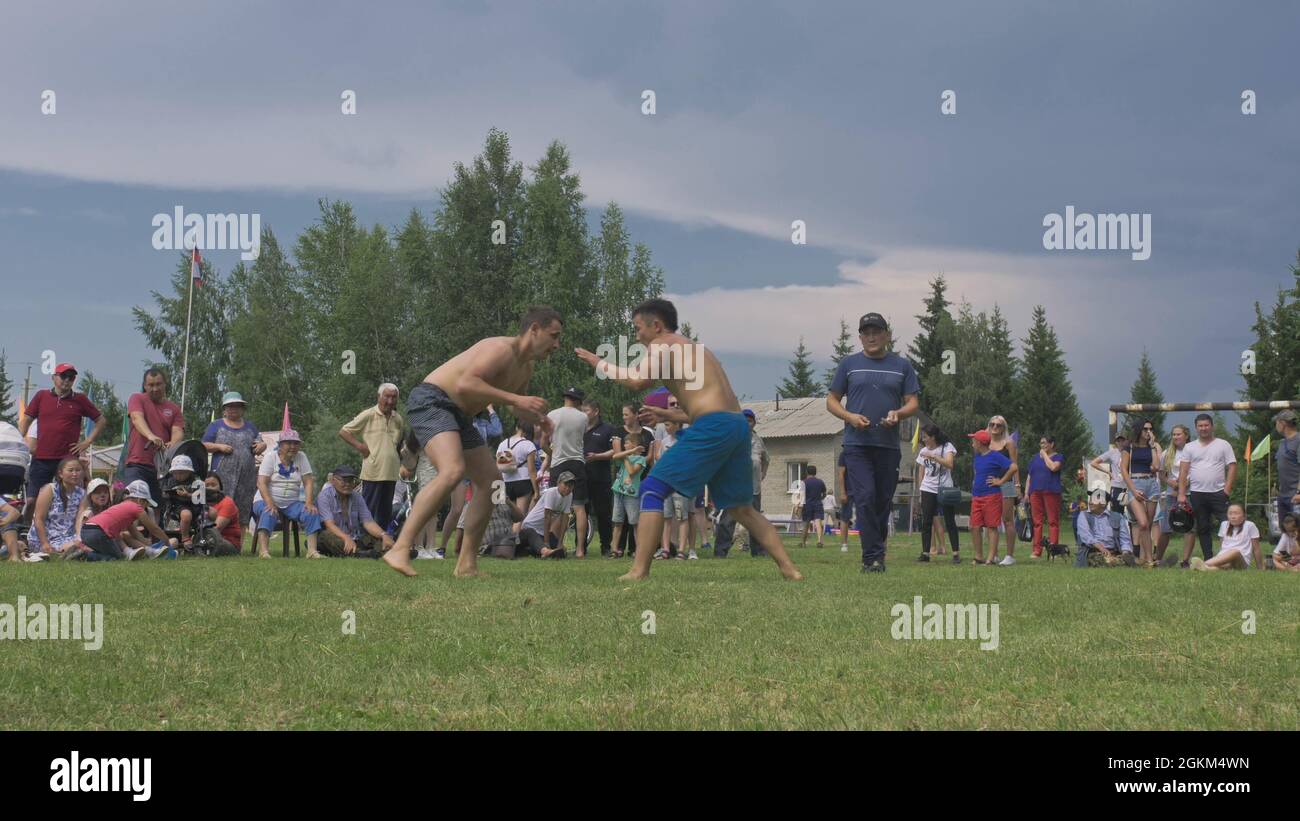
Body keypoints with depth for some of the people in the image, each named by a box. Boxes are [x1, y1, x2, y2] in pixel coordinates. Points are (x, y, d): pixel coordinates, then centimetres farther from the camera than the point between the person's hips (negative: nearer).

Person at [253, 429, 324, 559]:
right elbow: (261, 483, -14)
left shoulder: (301, 457, 5)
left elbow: (308, 482, 0)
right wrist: (270, 504, -28)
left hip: (292, 503, 3)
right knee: (268, 514, -35)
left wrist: (309, 503, -16)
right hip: (267, 500, -3)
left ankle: (312, 550, -27)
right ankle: (263, 551, -47)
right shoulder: (271, 458, -4)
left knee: (312, 513, -21)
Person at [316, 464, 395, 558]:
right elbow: (329, 524, -18)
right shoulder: (325, 496, -4)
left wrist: (384, 535, -21)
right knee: (327, 535, -37)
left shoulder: (358, 498, 12)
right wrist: (346, 538, -36)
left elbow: (368, 522, 0)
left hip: (355, 539, 5)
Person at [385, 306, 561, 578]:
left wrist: (539, 419, 5)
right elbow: (465, 384, -33)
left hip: (459, 415, 11)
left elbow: (518, 409, 28)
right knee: (453, 471, -31)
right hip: (431, 401, -11)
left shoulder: (526, 367, 12)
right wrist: (515, 399, -32)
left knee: (491, 482, 9)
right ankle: (400, 549, -35)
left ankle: (467, 563, 14)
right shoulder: (502, 350, -19)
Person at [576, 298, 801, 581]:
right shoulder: (695, 349, 30)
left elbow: (637, 381, -12)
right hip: (738, 424, 8)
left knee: (652, 489, -3)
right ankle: (789, 568, 15)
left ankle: (639, 570, -11)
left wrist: (600, 364, 1)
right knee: (742, 508, 20)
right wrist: (666, 415, 32)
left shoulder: (662, 344, 4)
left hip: (713, 428, -8)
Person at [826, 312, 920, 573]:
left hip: (889, 445, 2)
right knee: (865, 498, -14)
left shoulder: (902, 366, 10)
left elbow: (912, 403, 9)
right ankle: (874, 556, -14)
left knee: (883, 501, 5)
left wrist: (898, 414, -13)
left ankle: (874, 556, 16)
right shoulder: (849, 364, 8)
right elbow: (832, 400, 11)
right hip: (857, 444, -2)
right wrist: (850, 416, -8)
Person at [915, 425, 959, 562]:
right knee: (926, 522, -2)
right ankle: (925, 553, 0)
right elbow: (921, 473, 15)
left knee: (950, 521, -2)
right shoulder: (923, 451, 10)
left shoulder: (947, 447, -3)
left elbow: (949, 464, -21)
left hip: (945, 489, -4)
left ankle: (956, 553, 2)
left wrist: (932, 456, -27)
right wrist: (920, 492, 9)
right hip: (928, 490, 4)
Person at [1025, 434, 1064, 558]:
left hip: (1051, 492, -4)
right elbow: (1029, 477, 20)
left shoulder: (1058, 457, 6)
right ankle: (1037, 550, -1)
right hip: (1036, 492, 4)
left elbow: (1053, 467, -15)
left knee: (1053, 521, -6)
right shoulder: (1035, 457, 21)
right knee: (1037, 521, 0)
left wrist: (1045, 455, -2)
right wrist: (1026, 493, 11)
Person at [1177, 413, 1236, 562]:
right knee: (1202, 529, 7)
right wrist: (1181, 493, -4)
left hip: (1218, 493, -3)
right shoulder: (1189, 447, 11)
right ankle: (1208, 560, 12)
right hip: (1197, 494, 3)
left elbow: (1232, 467, 1)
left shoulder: (1223, 445, 6)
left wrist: (1227, 488, -11)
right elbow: (1183, 471, 5)